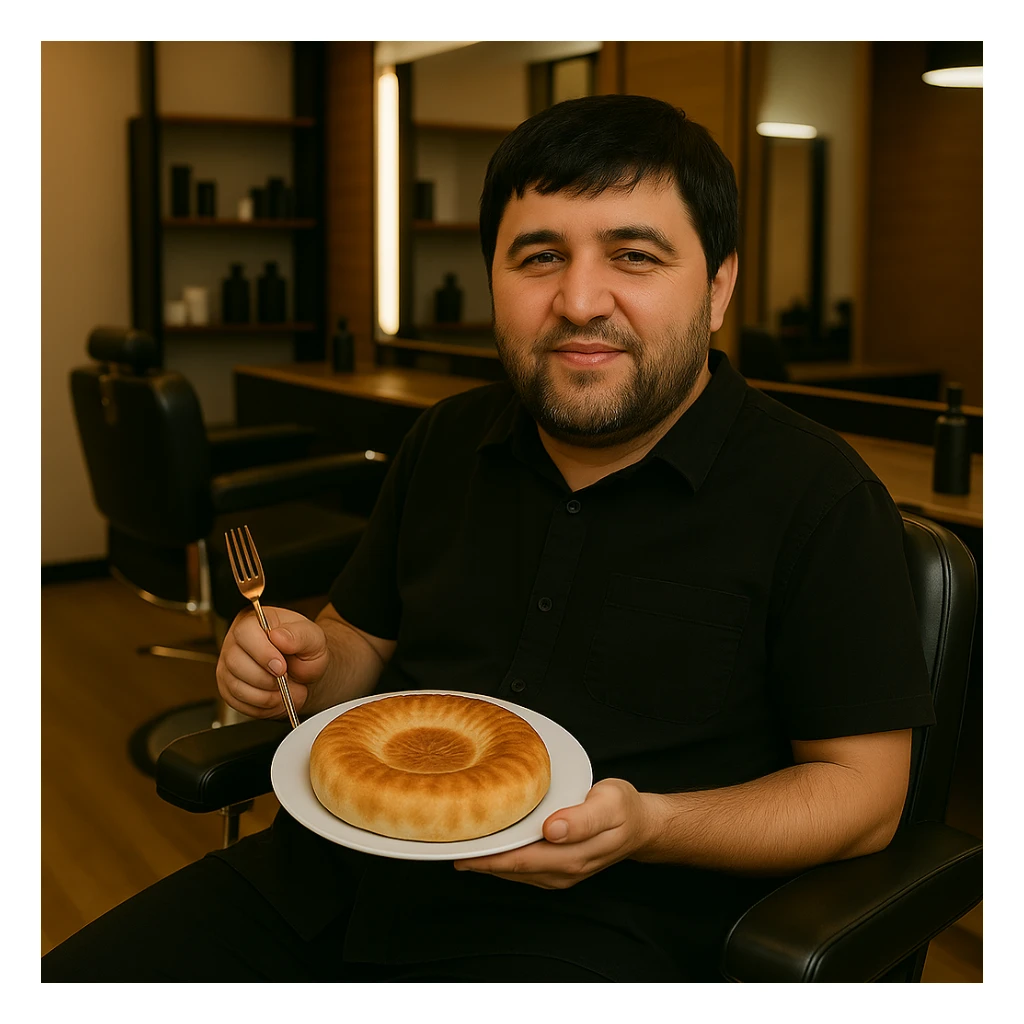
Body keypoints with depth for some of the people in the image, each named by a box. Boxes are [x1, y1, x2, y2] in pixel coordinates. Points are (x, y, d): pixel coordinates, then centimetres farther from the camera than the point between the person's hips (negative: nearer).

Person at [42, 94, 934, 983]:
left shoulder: (821, 498, -8)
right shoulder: (448, 442, 10)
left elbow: (864, 791, -6)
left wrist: (649, 826, -21)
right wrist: (312, 666, -2)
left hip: (591, 921, -4)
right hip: (341, 871, 5)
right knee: (67, 986, -5)